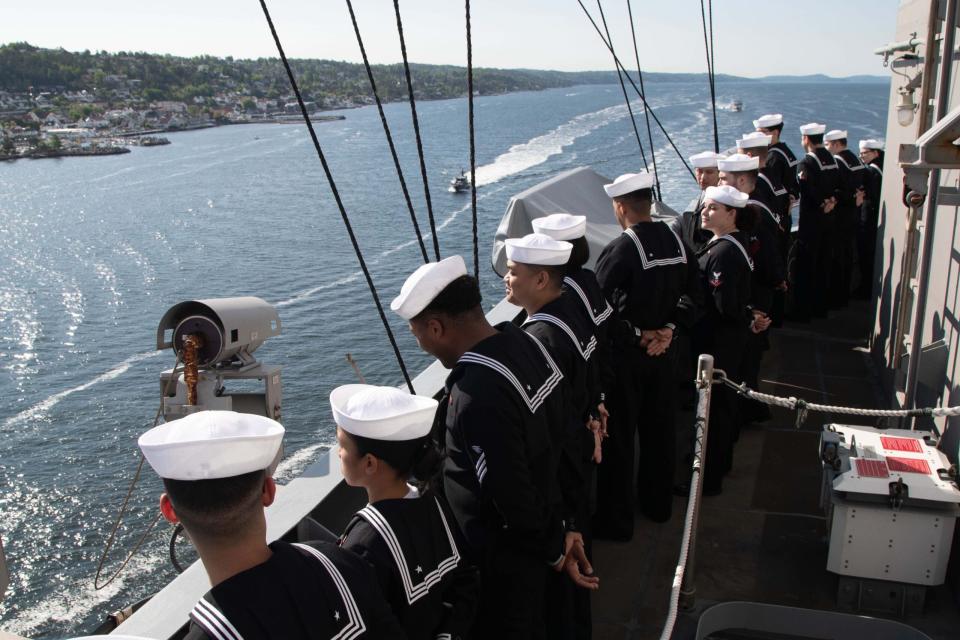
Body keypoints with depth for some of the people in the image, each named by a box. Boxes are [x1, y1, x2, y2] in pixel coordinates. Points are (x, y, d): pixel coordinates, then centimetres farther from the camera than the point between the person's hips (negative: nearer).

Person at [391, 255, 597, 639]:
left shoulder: (477, 396, -34)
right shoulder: (521, 340, -7)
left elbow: (511, 496, -28)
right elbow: (558, 430, 3)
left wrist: (554, 549, -10)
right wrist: (562, 531, 8)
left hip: (503, 557, -8)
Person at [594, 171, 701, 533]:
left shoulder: (620, 249, -21)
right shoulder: (677, 241, 0)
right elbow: (692, 297, 6)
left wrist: (637, 335, -12)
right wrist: (668, 330, -3)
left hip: (626, 355, -7)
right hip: (664, 351, 7)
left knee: (618, 437, 5)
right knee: (660, 430, 20)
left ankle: (616, 519, 16)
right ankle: (658, 503, 37)